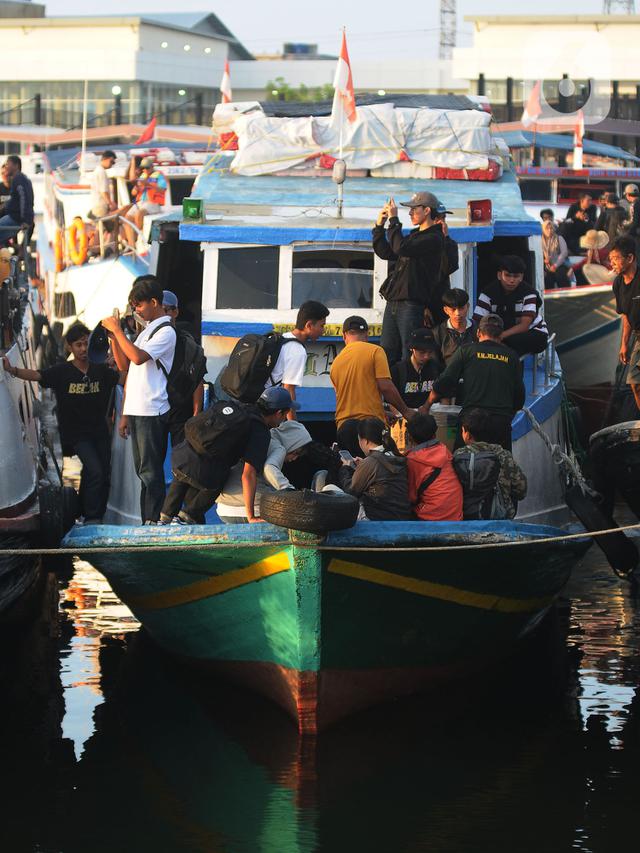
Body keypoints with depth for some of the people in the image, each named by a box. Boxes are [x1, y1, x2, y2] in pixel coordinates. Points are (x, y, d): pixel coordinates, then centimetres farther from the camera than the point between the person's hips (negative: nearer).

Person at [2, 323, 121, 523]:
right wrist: (11, 370, -33)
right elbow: (35, 375, -18)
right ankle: (91, 519, -10)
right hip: (77, 434, -5)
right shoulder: (62, 371, -7)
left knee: (105, 476, 5)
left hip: (100, 432, 5)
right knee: (95, 471, -19)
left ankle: (96, 518, 20)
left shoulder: (100, 371, 5)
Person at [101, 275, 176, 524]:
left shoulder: (165, 332, -8)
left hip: (153, 412, -9)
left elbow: (138, 357, -22)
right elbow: (125, 366, 20)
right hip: (136, 410, 9)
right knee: (143, 471, 10)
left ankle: (154, 522, -7)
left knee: (150, 471, -8)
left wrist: (117, 330, -14)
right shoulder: (146, 331, 20)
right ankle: (146, 522, 13)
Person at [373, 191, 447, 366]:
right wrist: (379, 226, 14)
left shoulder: (434, 238, -9)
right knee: (386, 355, 8)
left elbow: (401, 248, -21)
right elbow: (385, 253, 24)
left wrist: (394, 220, -13)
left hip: (412, 304, -9)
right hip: (393, 303, 9)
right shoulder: (414, 235, 21)